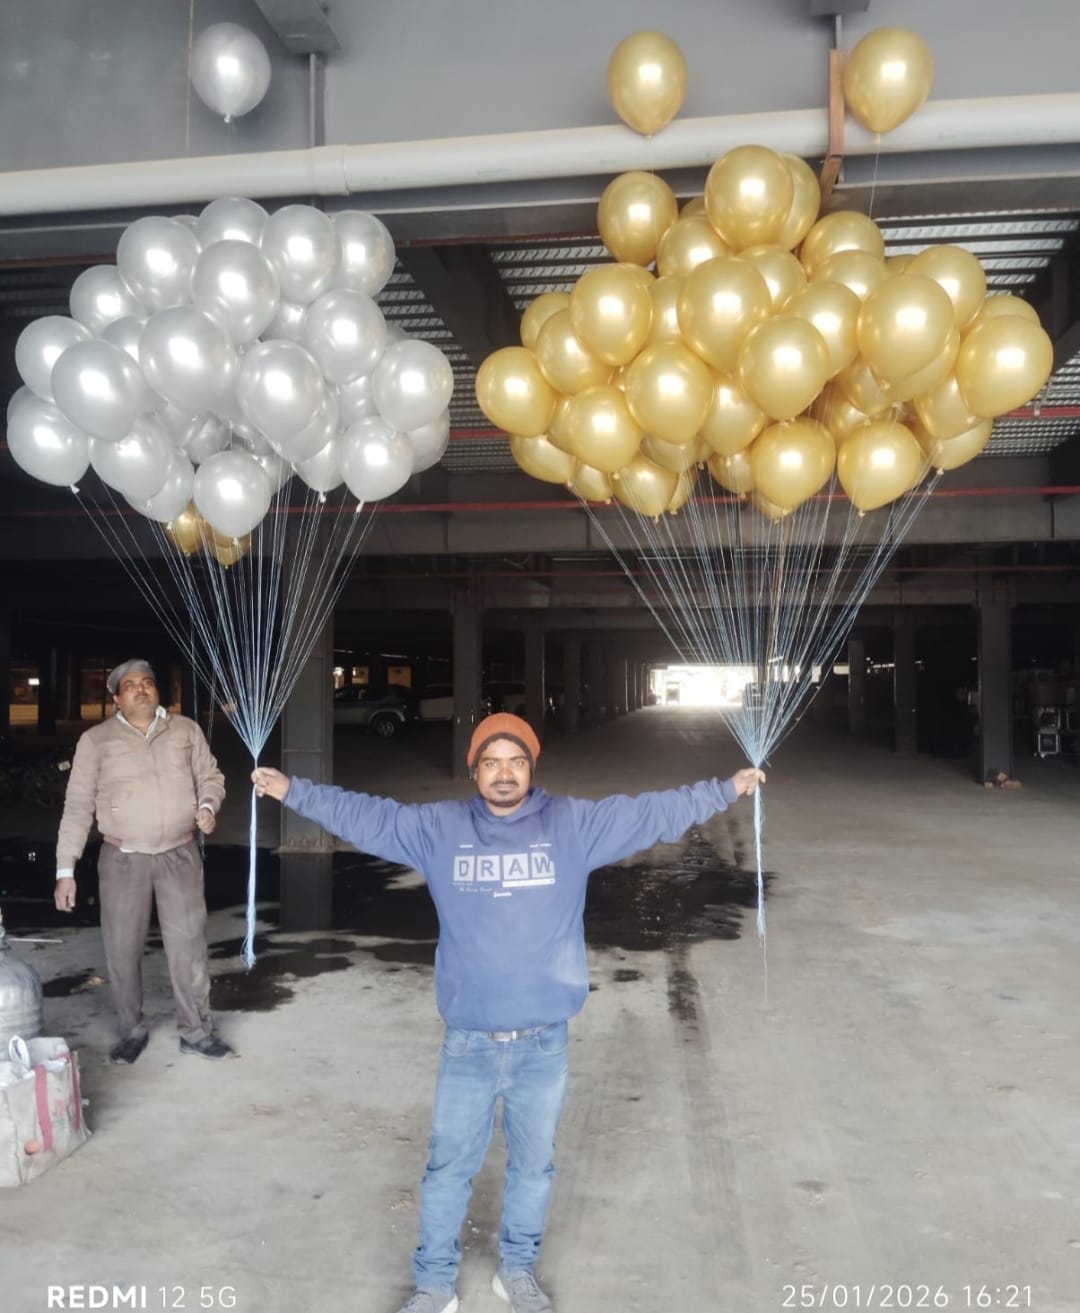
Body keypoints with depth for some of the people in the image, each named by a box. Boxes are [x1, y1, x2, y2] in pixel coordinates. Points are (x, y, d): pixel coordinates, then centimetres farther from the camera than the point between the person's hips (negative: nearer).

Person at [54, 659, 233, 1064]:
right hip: (122, 859, 0)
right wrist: (65, 868, -5)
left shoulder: (186, 730, 4)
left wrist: (208, 806, -13)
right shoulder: (96, 739, -1)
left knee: (188, 944, 3)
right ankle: (133, 1031, 27)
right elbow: (78, 806, -1)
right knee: (122, 949, 7)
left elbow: (210, 776, 10)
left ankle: (196, 1031, 16)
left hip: (180, 855, 1)